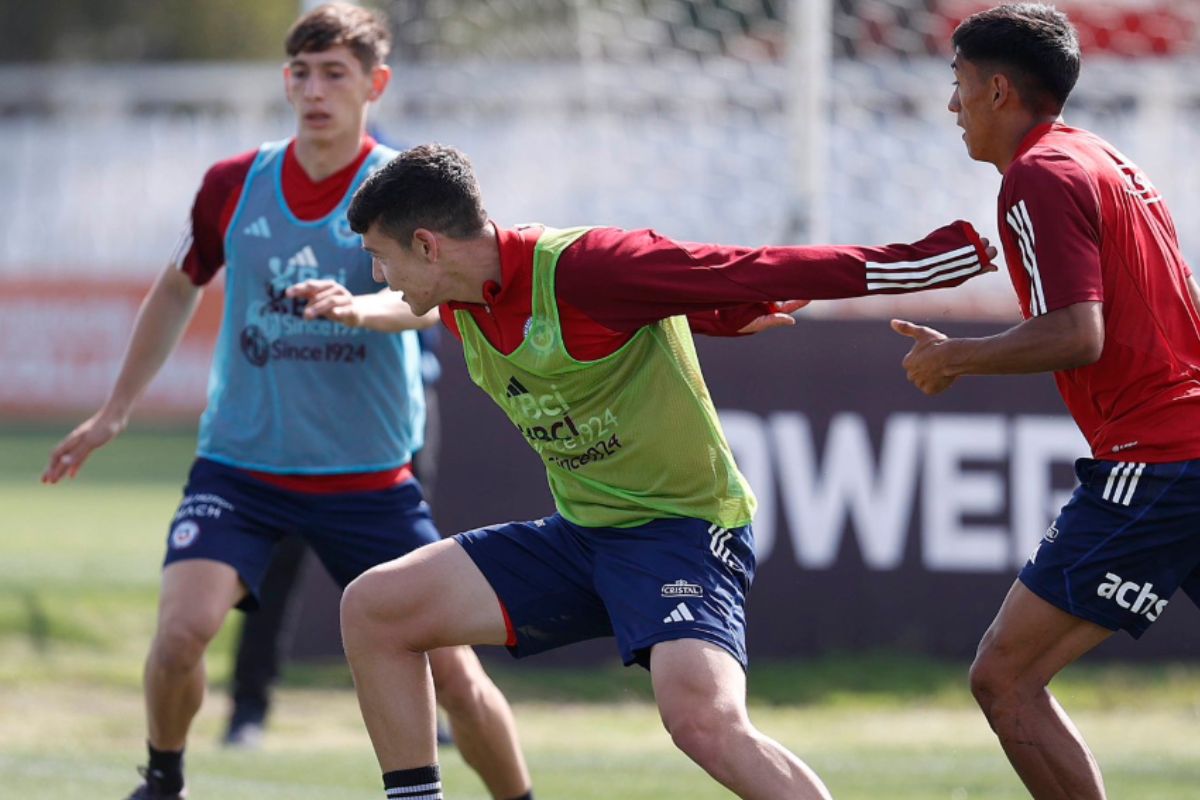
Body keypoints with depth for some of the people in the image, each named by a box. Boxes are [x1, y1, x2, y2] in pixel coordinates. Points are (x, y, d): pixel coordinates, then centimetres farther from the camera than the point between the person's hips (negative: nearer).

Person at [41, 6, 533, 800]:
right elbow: (178, 289, 19)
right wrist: (115, 413, 23)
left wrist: (362, 309, -49)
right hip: (238, 467, 1)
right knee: (182, 629, -20)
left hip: (370, 480, -1)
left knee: (453, 670, -5)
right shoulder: (233, 185, 1)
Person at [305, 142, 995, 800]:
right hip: (581, 532, 9)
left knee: (703, 717, -33)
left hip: (682, 528, -9)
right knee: (373, 609, 2)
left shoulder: (581, 268, -23)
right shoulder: (461, 311, 4)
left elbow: (758, 276, -22)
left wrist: (922, 261, -22)